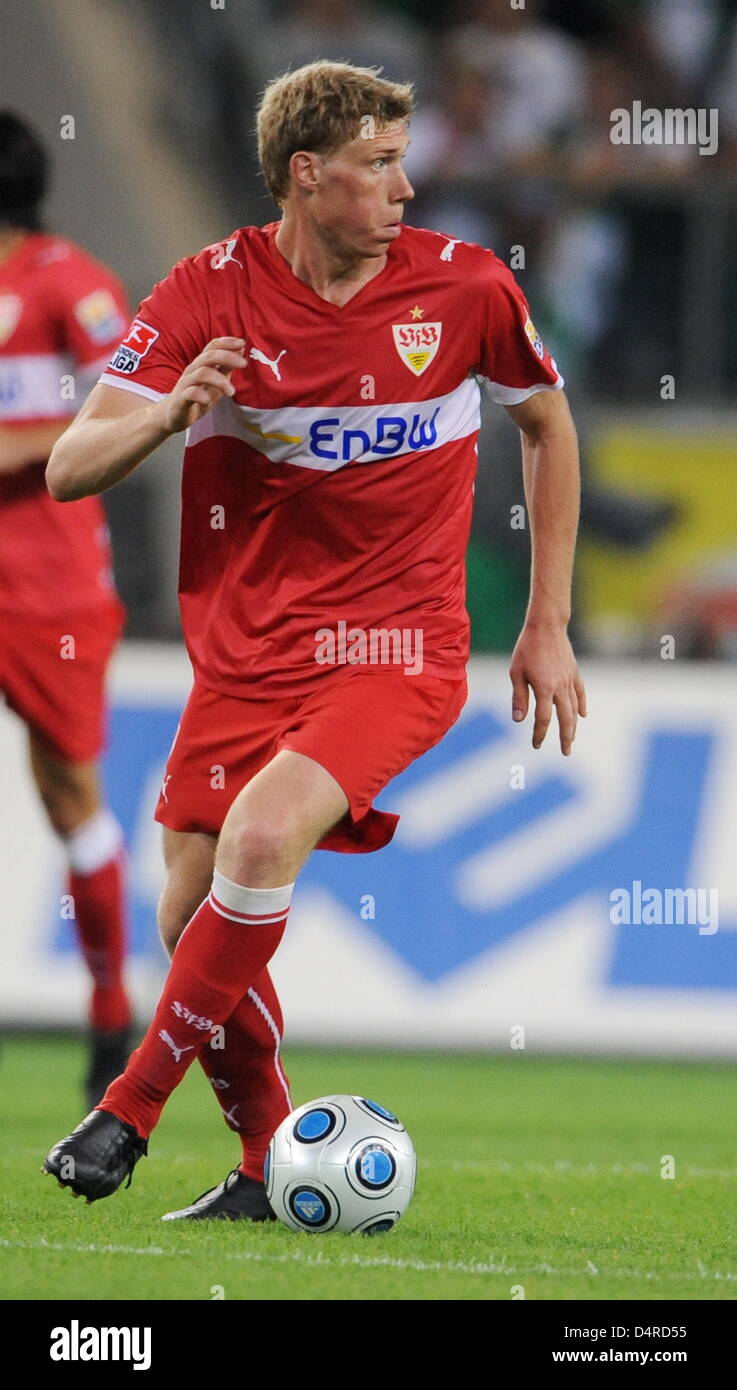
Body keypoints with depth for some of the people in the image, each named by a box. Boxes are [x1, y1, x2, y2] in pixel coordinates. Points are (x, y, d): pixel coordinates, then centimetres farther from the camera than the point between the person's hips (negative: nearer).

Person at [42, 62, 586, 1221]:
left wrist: (548, 629, 11)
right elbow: (70, 469, -9)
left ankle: (132, 1106, -14)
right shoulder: (211, 294, -6)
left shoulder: (463, 287, -5)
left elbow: (549, 424, 13)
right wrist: (166, 413, -31)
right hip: (244, 653, 2)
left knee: (263, 836, -26)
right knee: (195, 917, -2)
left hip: (397, 648, -2)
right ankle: (270, 1169, 19)